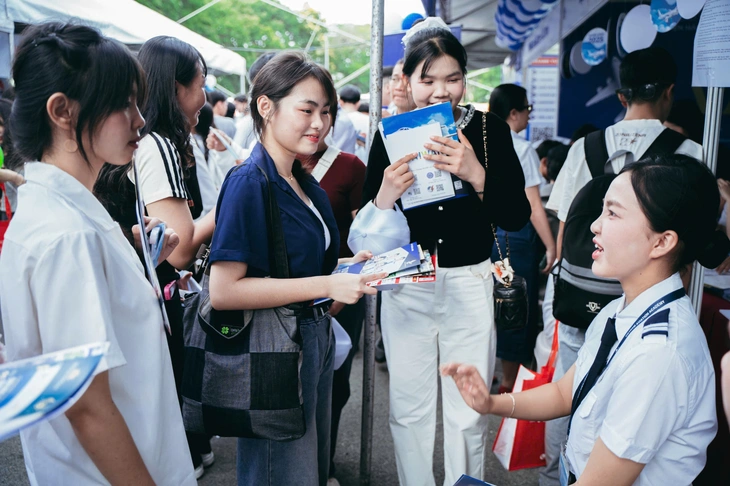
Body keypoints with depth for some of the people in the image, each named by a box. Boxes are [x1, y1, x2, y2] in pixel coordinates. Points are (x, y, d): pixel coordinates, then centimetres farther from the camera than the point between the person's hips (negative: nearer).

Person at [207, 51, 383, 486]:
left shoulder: (306, 183, 8)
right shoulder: (249, 183, -18)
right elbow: (223, 291, -25)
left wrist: (347, 267, 2)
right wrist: (325, 285, -25)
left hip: (317, 336, 9)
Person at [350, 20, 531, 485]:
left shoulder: (490, 128, -3)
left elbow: (517, 216, -7)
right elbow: (367, 227, 1)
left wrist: (477, 174, -24)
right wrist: (385, 195, -21)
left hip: (470, 283, -1)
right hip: (407, 286, 1)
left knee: (468, 414, 8)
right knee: (409, 408, 11)